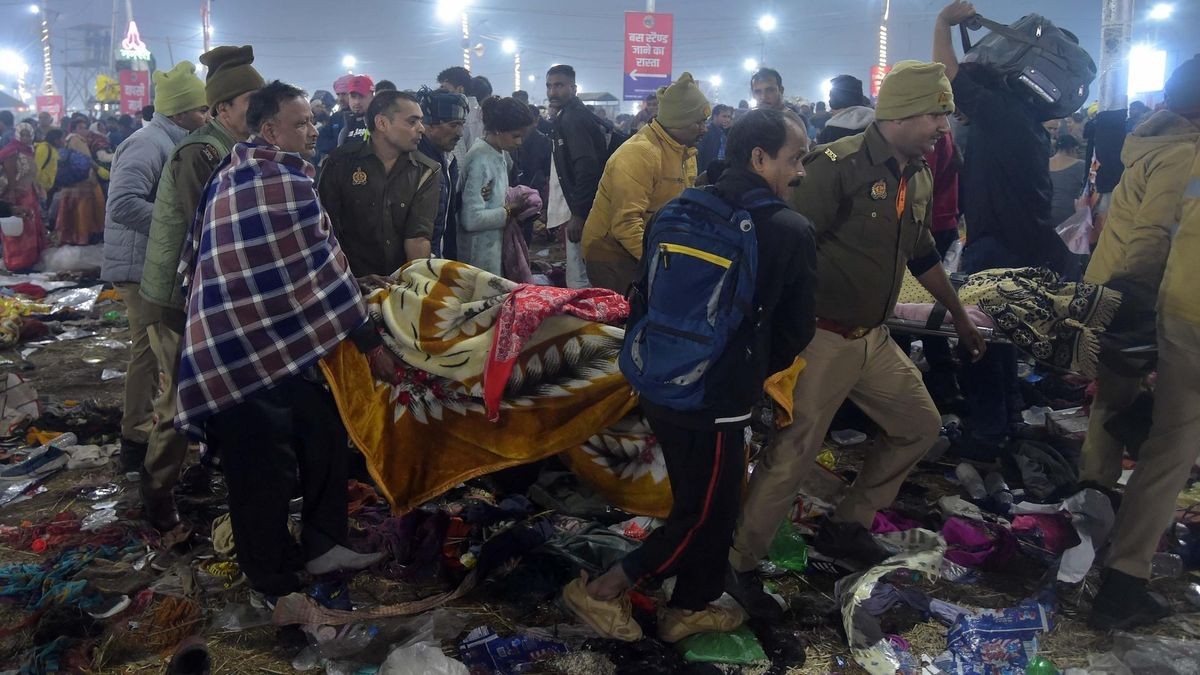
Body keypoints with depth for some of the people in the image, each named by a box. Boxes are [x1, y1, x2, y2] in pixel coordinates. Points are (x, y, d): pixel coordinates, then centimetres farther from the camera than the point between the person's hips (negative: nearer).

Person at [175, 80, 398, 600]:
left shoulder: (231, 175, 12)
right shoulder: (287, 180, -16)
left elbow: (194, 256, 19)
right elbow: (324, 269, -16)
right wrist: (372, 343, -10)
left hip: (230, 339, 10)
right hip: (256, 353, -10)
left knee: (324, 435, 15)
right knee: (266, 473, 2)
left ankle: (322, 546, 26)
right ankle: (278, 590, 15)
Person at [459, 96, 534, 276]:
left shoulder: (501, 155, 6)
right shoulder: (480, 159, -19)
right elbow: (472, 219, -25)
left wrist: (516, 199, 0)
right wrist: (509, 211, -15)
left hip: (497, 246, 8)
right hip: (480, 254, -8)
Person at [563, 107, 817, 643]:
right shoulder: (792, 231, -13)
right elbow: (796, 330, -2)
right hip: (717, 400, -7)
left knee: (697, 502, 23)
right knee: (706, 514, 11)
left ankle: (689, 608, 36)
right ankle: (601, 590, 14)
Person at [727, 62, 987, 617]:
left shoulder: (918, 179, 10)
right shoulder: (839, 166, -18)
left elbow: (922, 255, 23)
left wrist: (960, 317, 30)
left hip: (874, 338, 9)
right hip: (822, 339, -9)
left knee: (920, 427, 17)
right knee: (791, 457, -7)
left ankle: (846, 528, 30)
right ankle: (739, 565, 10)